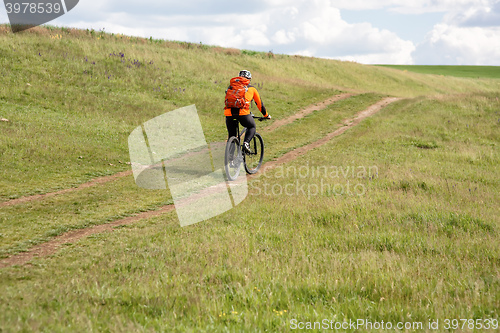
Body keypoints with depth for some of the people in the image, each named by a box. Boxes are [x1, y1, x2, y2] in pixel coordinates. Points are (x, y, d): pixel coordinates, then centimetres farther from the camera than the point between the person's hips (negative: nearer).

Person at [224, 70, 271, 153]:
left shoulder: (231, 86, 28)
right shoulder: (251, 88, 21)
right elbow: (259, 103, 29)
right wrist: (266, 115, 43)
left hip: (229, 112, 2)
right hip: (242, 112, -2)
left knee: (231, 135, 16)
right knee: (252, 127, 23)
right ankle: (246, 143, -2)